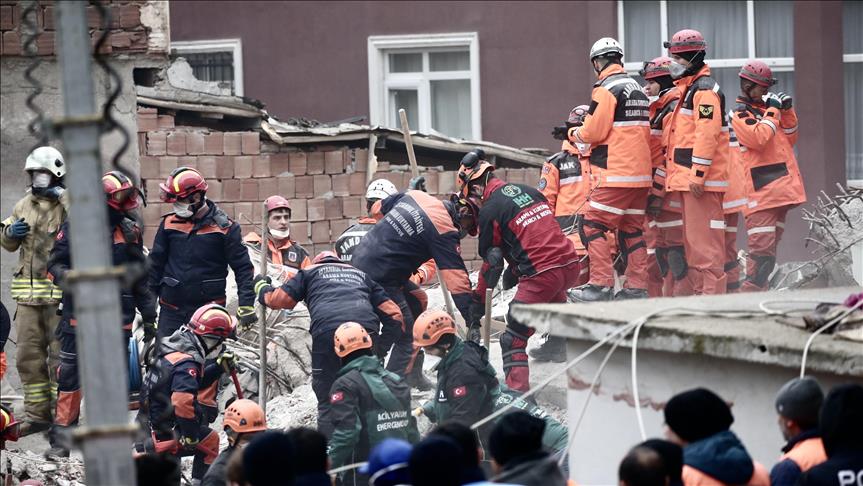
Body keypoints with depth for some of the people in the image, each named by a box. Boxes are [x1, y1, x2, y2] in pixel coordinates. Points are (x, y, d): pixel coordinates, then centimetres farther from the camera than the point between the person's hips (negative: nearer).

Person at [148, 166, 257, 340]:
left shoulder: (224, 227, -4)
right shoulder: (169, 223, 4)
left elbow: (243, 267, -3)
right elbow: (156, 263, 11)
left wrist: (246, 305, -10)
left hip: (209, 308, -3)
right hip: (171, 309, 3)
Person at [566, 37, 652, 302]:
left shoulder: (606, 89, -9)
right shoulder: (638, 90, 17)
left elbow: (594, 131, -13)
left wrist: (574, 133, 9)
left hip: (617, 173, -9)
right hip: (642, 173, 9)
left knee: (593, 225, -6)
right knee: (632, 229, 12)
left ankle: (601, 285, -12)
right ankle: (636, 288, 10)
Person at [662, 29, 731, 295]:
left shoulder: (705, 90, -10)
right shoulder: (688, 88, 22)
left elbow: (707, 134, -20)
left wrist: (698, 173, -24)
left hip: (701, 181, -11)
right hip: (687, 179, 11)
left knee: (704, 241, -12)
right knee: (692, 241, 12)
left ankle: (712, 292, -13)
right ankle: (699, 290, 16)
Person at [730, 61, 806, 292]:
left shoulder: (764, 109, 21)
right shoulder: (739, 114, -5)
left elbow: (790, 139, 24)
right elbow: (759, 138, -20)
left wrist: (787, 111, 11)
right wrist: (773, 111, -10)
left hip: (779, 190, 9)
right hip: (760, 192, -9)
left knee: (770, 248, 10)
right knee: (762, 247, -17)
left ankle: (759, 290, 13)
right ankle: (751, 293, -18)